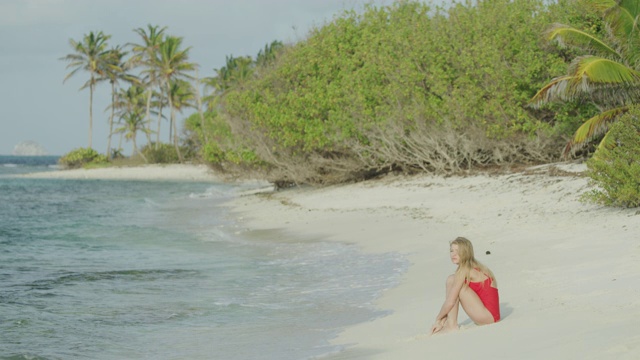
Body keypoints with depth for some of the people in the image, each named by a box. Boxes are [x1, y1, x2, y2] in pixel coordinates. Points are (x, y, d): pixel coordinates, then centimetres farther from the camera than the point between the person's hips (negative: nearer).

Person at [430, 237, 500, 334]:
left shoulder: (464, 270, -12)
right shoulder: (475, 267, 15)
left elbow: (450, 302, -14)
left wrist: (438, 319, 0)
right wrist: (444, 319, 12)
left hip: (488, 315, -10)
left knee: (451, 281, -9)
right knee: (451, 280, 11)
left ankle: (451, 325, -8)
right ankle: (450, 324, 4)